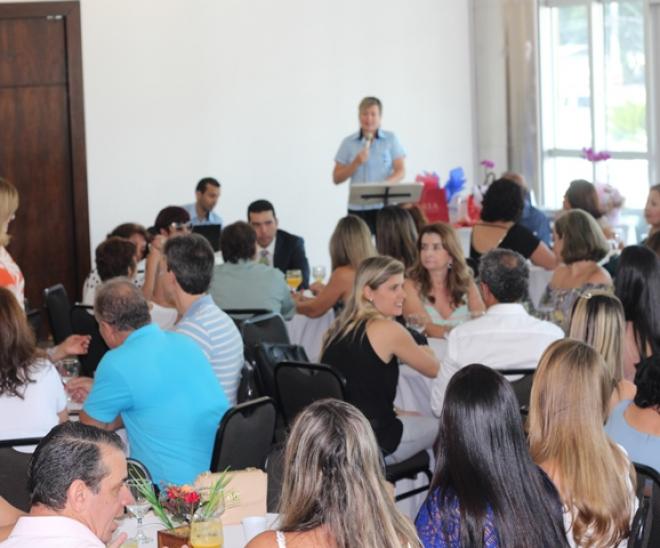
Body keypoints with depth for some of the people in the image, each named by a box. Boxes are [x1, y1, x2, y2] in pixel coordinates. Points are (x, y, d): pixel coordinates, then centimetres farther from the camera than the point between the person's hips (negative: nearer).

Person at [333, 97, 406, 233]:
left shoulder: (390, 139, 7)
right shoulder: (348, 143, 8)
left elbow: (400, 171, 3)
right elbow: (336, 178, 7)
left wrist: (384, 184, -17)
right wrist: (356, 163, -8)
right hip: (357, 208, 0)